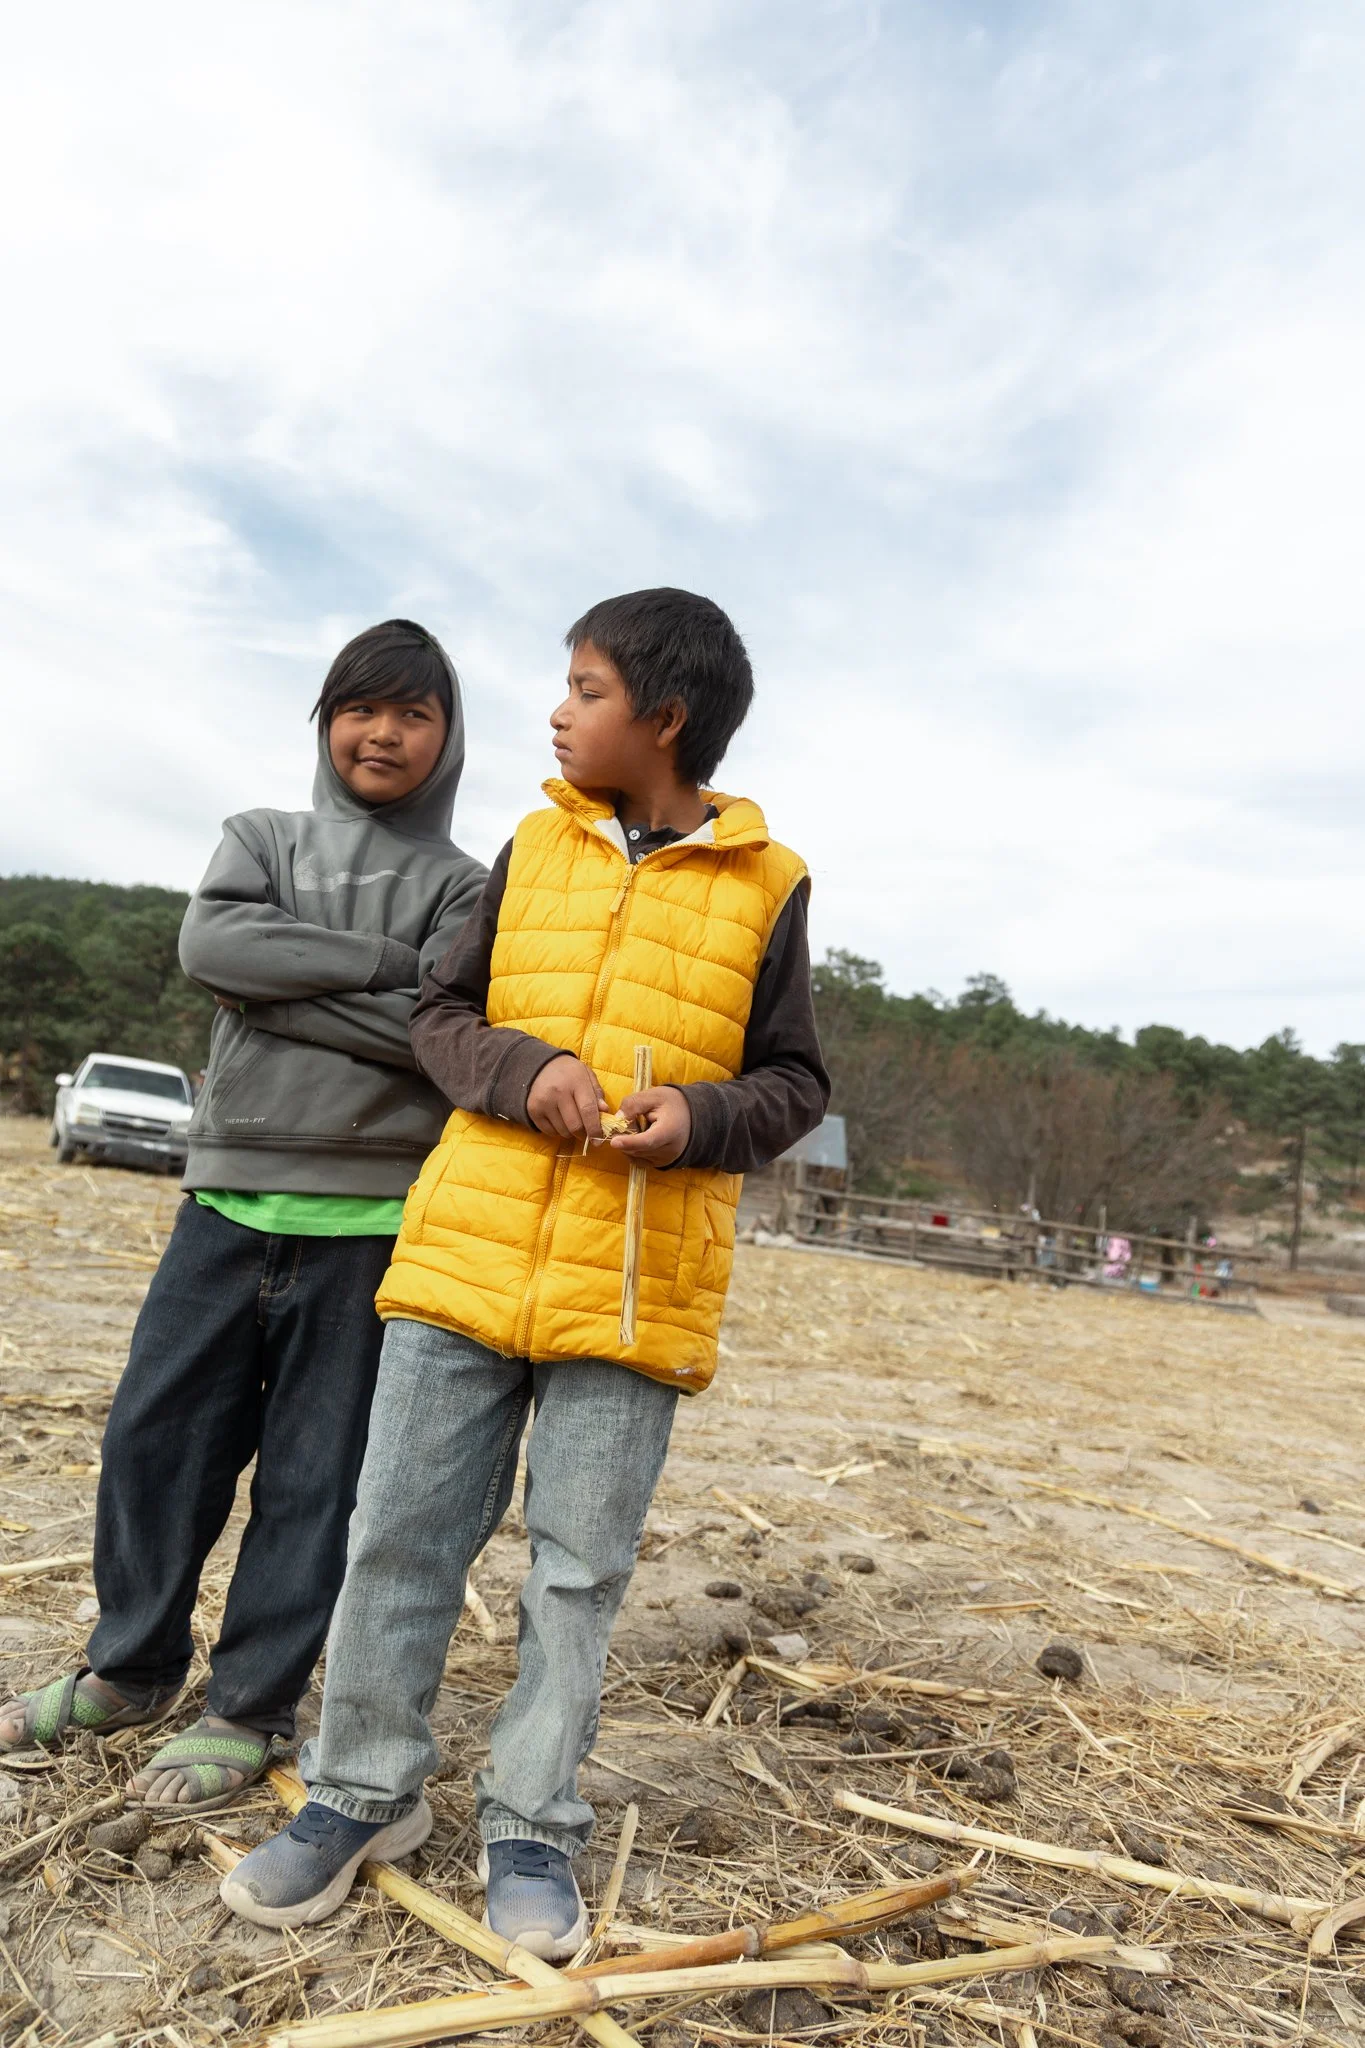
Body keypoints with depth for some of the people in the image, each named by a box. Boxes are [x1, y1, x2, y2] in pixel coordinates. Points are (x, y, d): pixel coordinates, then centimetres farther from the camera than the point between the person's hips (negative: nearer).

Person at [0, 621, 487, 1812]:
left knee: (313, 1476, 6)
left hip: (371, 1222, -3)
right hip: (229, 1199, 3)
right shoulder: (261, 839, 12)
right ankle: (132, 1669, 34)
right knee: (154, 1440, 10)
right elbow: (211, 944, -9)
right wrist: (376, 963, -13)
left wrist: (283, 988, -13)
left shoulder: (464, 885, 3)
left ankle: (250, 1712, 23)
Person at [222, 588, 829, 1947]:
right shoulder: (536, 845, 8)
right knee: (401, 1531, 11)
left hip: (634, 1286, -2)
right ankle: (364, 1791, 32)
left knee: (578, 1569, 9)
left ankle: (529, 1822, 29)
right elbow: (442, 1014, 9)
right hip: (467, 1249, 3)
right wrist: (523, 1069, -12)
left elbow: (795, 1084, 5)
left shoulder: (766, 884, 1)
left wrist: (700, 1118, -16)